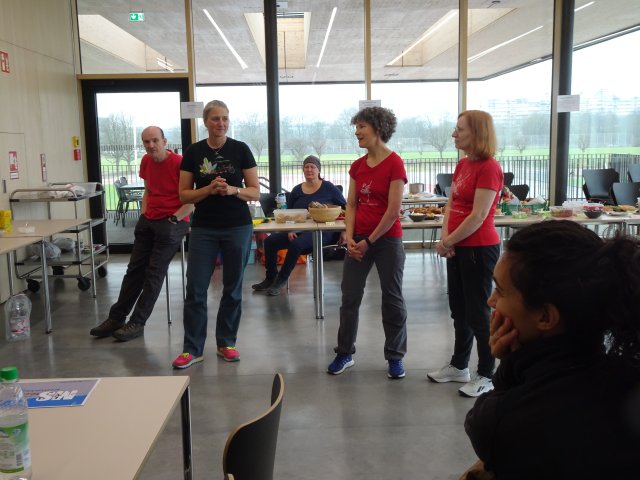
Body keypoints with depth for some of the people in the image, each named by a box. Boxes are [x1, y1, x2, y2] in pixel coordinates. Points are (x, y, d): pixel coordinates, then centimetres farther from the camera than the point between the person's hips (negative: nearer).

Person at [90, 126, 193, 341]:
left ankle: (137, 323, 3)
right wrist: (143, 214, 10)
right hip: (148, 221, 7)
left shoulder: (179, 163, -14)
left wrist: (173, 219, -17)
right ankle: (116, 318, 17)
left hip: (172, 223, -7)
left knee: (154, 273, -5)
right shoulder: (146, 162, 9)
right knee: (134, 269, 9)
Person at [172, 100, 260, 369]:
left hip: (238, 227, 0)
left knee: (232, 288, 8)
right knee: (195, 289, -1)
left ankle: (226, 343, 22)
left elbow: (255, 192, -1)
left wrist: (233, 190, -20)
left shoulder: (240, 149, -1)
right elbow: (184, 195, 0)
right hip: (203, 229, 1)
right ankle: (192, 349, 10)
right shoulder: (193, 152, 1)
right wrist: (209, 189, -17)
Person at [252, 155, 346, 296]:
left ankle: (281, 280, -14)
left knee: (297, 243, -33)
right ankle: (270, 278, 3)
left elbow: (345, 208, 3)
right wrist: (290, 230, -3)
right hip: (299, 230, 5)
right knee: (270, 241, -12)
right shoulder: (297, 190, 13)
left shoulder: (329, 188, 2)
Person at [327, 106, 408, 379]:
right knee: (349, 297, 9)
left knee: (392, 299, 6)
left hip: (387, 240, -6)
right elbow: (351, 205, 8)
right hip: (359, 240, 6)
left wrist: (370, 241, -11)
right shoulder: (357, 166, 8)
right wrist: (350, 239, -6)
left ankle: (395, 357, 19)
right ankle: (345, 353, 22)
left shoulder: (394, 163, -11)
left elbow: (393, 210, -14)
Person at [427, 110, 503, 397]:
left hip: (479, 249, -8)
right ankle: (459, 366, 33)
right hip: (458, 248, 9)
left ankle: (486, 376, 17)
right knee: (459, 310, 18)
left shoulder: (488, 168, -17)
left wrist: (448, 242, -13)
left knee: (478, 313, 2)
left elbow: (478, 216, -21)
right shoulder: (462, 164, 10)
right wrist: (445, 239, -5)